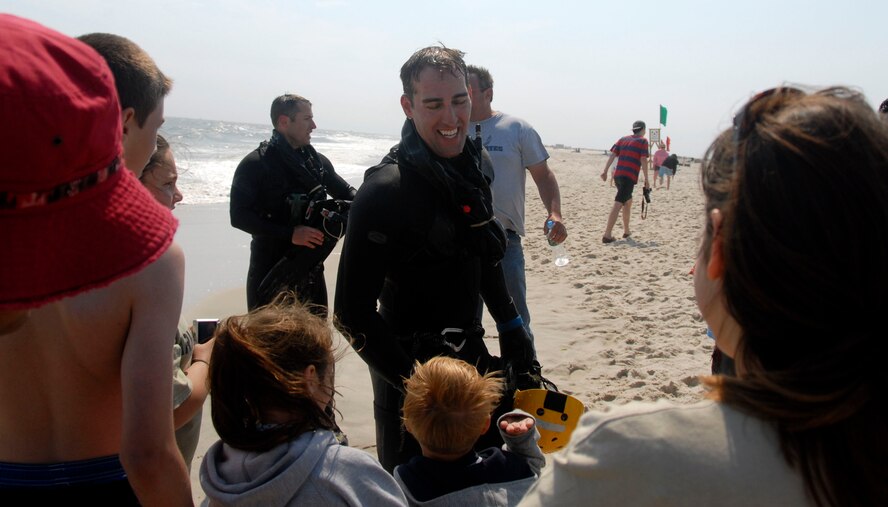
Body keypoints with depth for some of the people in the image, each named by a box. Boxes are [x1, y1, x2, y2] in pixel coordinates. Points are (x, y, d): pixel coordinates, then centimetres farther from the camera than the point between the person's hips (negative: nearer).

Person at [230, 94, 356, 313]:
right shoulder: (255, 164, -8)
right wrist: (290, 233, -23)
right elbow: (239, 216, -15)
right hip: (270, 271, -5)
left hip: (310, 269, 5)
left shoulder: (318, 161, 7)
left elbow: (345, 191, 19)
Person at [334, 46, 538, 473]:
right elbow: (353, 314, -22)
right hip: (412, 371, -7)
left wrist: (509, 324, 13)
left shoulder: (470, 166, 1)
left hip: (469, 355, 7)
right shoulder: (385, 192, -23)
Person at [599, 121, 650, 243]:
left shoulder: (623, 139, 18)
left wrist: (605, 171, 4)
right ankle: (607, 235, -20)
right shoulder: (643, 141, 3)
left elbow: (612, 155, 8)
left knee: (628, 201, 24)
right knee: (618, 205, -13)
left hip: (617, 175, 7)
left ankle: (626, 231, 32)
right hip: (629, 177, -7)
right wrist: (646, 180, -3)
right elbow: (643, 160, -6)